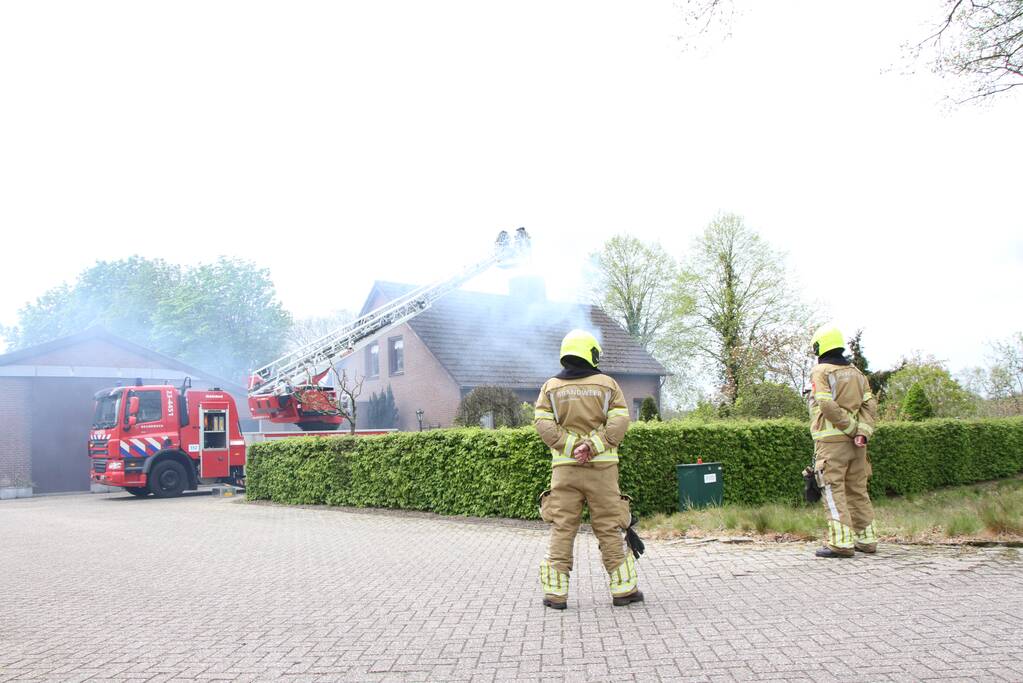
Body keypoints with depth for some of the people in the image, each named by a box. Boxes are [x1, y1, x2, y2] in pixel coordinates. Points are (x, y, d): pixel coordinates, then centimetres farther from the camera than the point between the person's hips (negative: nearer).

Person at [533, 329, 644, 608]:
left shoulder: (551, 387, 7)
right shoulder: (608, 384, 4)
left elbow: (543, 422, -5)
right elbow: (620, 420, -8)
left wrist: (572, 447, -10)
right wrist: (593, 446, -13)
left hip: (565, 467, 1)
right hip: (602, 466, -1)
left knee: (562, 528, 4)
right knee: (609, 528, 6)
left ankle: (556, 593, 4)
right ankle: (623, 588, 12)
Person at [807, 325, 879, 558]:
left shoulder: (820, 372, -4)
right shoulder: (856, 372, 15)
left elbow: (828, 406, -17)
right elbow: (870, 404, 5)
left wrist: (851, 428, -10)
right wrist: (862, 432, -6)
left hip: (831, 440, -7)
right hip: (855, 443, 7)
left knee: (833, 492, -6)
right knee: (858, 491, 14)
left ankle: (841, 543, -10)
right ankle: (867, 539, 18)